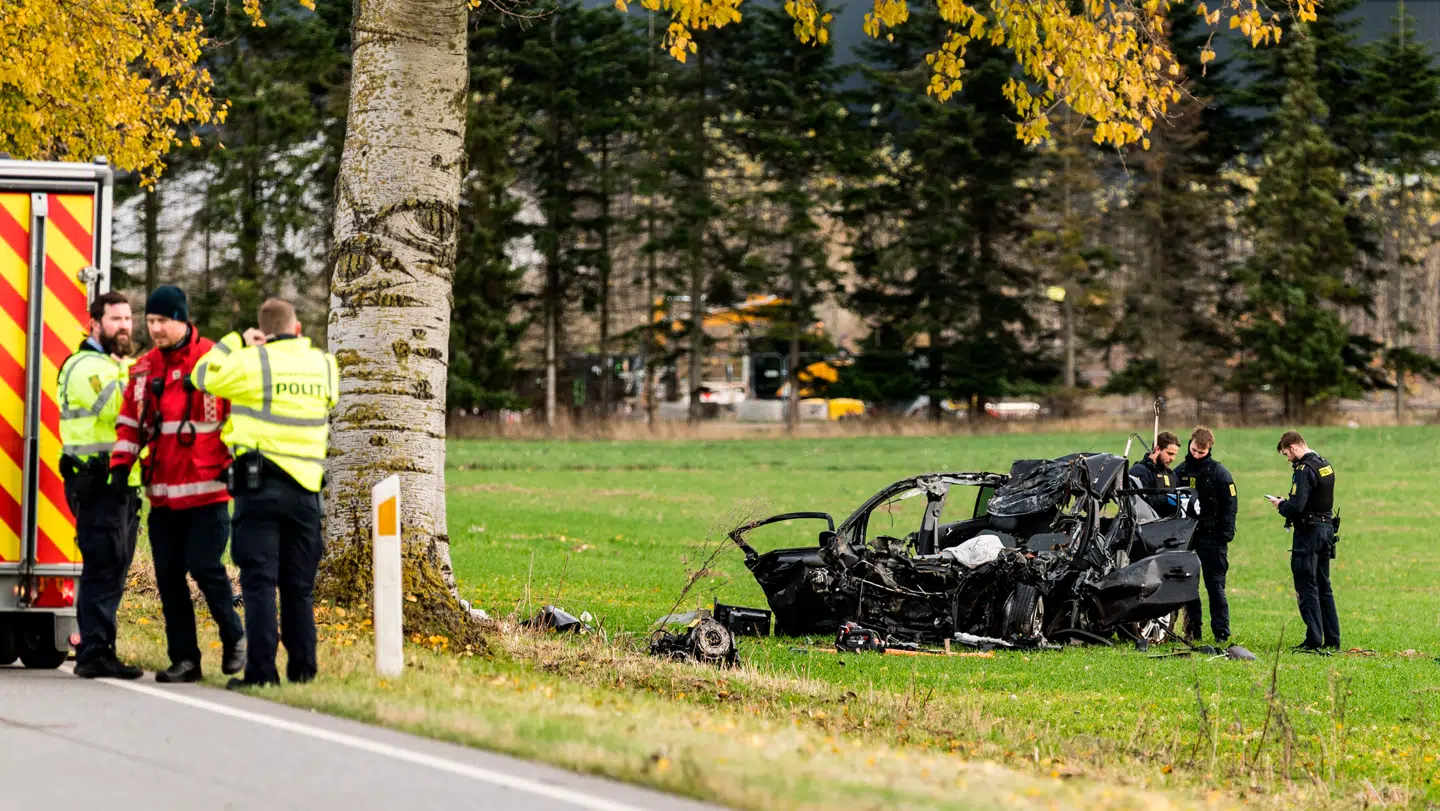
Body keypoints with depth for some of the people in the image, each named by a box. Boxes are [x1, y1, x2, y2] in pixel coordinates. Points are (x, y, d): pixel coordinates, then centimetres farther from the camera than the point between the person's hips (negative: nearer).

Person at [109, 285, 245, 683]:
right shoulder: (144, 369, 11)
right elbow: (130, 423, 15)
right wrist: (120, 466, 3)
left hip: (207, 490, -5)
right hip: (163, 494, 5)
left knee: (205, 566, -11)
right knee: (169, 576, 3)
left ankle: (233, 638, 13)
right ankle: (184, 660, 10)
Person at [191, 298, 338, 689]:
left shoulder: (253, 362, -5)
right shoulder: (325, 365, 7)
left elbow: (202, 376, 5)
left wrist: (237, 341, 15)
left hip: (259, 484, -4)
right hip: (305, 488, 4)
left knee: (259, 582, -3)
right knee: (299, 586, 11)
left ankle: (261, 670, -8)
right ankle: (303, 668, 12)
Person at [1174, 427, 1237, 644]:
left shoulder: (1219, 473, -2)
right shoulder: (1180, 471, 11)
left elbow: (1230, 505, -4)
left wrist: (1225, 535, -13)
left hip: (1211, 537, -5)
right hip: (1186, 537, 5)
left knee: (1215, 586, -6)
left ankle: (1221, 633, -5)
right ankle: (1192, 631, 10)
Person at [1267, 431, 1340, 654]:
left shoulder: (1304, 470, -18)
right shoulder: (1326, 465, 11)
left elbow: (1296, 507, -24)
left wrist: (1280, 505, -4)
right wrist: (1286, 503, 14)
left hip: (1309, 531, -9)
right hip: (1327, 528, 9)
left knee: (1307, 587, -4)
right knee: (1323, 587, 15)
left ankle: (1314, 641, -5)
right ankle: (1332, 640, 16)